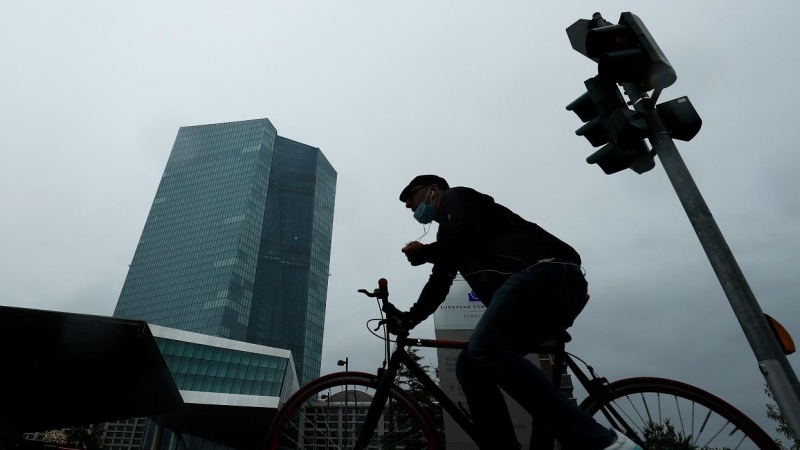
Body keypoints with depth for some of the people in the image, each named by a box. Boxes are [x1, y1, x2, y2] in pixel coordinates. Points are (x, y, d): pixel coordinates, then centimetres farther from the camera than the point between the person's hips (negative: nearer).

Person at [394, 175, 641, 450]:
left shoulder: (454, 197, 10)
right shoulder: (448, 233, 35)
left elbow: (468, 238, -10)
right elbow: (439, 283, 33)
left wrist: (423, 253, 5)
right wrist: (409, 318, 25)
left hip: (546, 272, -9)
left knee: (485, 349, -28)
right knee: (469, 365, -1)